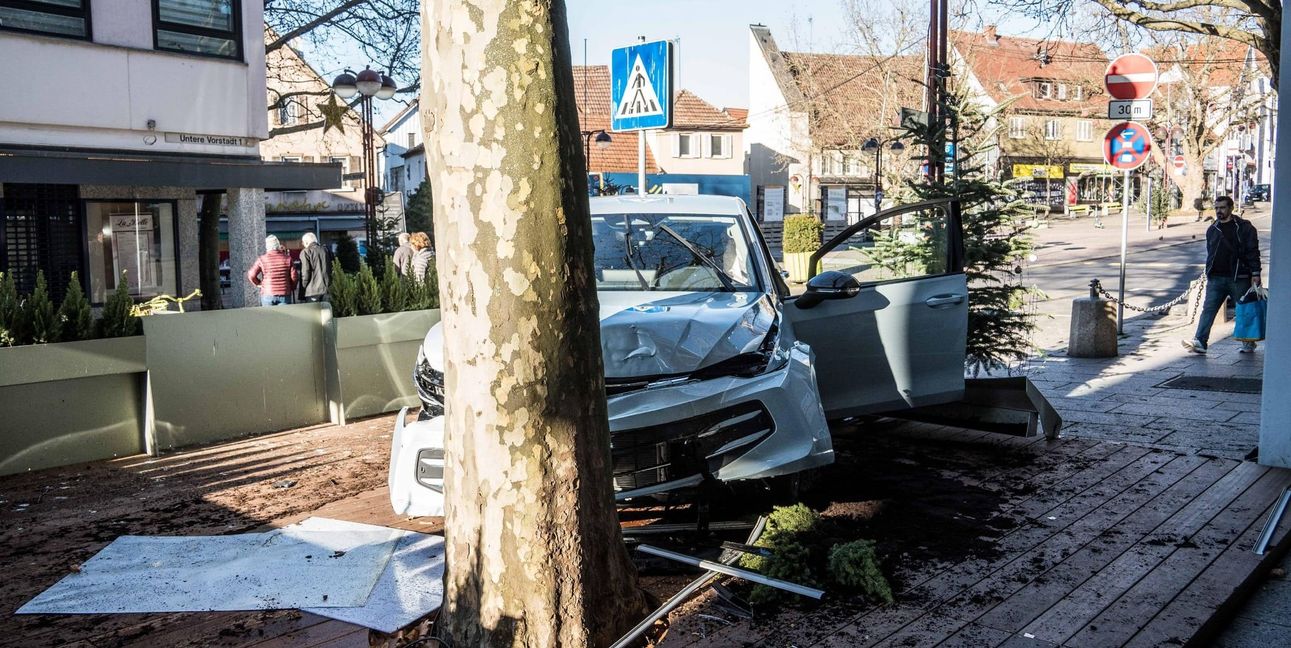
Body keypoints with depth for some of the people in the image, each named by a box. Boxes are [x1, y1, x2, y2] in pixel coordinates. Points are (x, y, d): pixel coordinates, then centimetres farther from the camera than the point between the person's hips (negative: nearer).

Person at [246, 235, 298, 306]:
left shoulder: (262, 259, -3)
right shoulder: (287, 258, -1)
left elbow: (251, 275, -8)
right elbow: (294, 276, -1)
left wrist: (258, 283, 10)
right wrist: (292, 287, 16)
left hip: (268, 294, 0)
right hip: (284, 295, 1)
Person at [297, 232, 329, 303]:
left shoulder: (305, 252, -7)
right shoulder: (324, 251, 10)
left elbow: (305, 272, -13)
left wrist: (303, 287, -5)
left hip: (311, 290, -6)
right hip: (324, 289, 6)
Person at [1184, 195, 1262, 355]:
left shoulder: (1244, 227, -1)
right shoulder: (1212, 230, 14)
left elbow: (1253, 251, -4)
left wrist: (1255, 274, -10)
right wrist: (1208, 273, 19)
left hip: (1239, 278, -4)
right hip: (1216, 279, 4)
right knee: (1208, 310, -8)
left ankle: (1248, 343, 24)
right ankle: (1200, 341, -15)